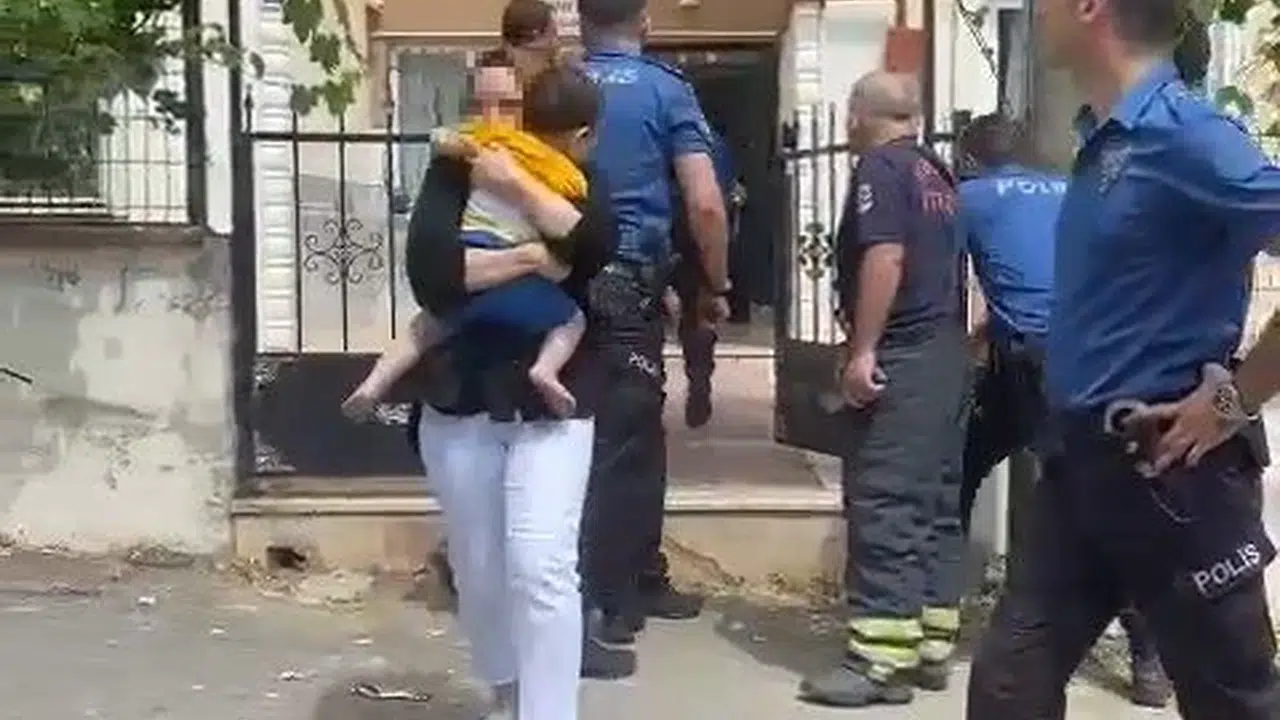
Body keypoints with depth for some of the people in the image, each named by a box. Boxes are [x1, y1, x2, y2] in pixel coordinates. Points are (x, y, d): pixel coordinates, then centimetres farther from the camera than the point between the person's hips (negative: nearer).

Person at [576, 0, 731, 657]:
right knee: (622, 442, 2)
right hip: (629, 285, -5)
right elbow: (705, 203, -9)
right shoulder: (667, 90, -1)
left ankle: (641, 581, 26)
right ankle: (604, 602, 4)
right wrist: (717, 286, 3)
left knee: (583, 436, 14)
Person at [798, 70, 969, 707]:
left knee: (883, 506, -8)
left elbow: (886, 257, -19)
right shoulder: (937, 172, 18)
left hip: (899, 356, -9)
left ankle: (882, 658, -7)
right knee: (936, 504, 10)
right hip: (946, 353, 9)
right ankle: (932, 646, 16)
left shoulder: (880, 167, -8)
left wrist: (863, 349, -20)